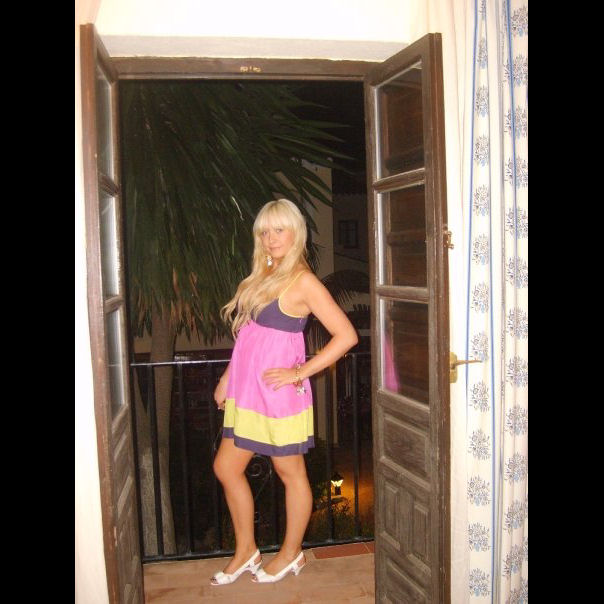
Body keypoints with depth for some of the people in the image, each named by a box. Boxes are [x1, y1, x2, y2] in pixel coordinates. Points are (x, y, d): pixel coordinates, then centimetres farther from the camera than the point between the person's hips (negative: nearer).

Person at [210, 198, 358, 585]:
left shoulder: (303, 282, -13)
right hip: (247, 390, 8)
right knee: (226, 468, 13)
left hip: (279, 393, -8)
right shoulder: (263, 275, 11)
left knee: (291, 472, 10)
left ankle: (291, 554, 30)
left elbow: (347, 335, -18)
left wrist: (300, 372, -17)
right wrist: (228, 377, 15)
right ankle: (246, 551, 31)